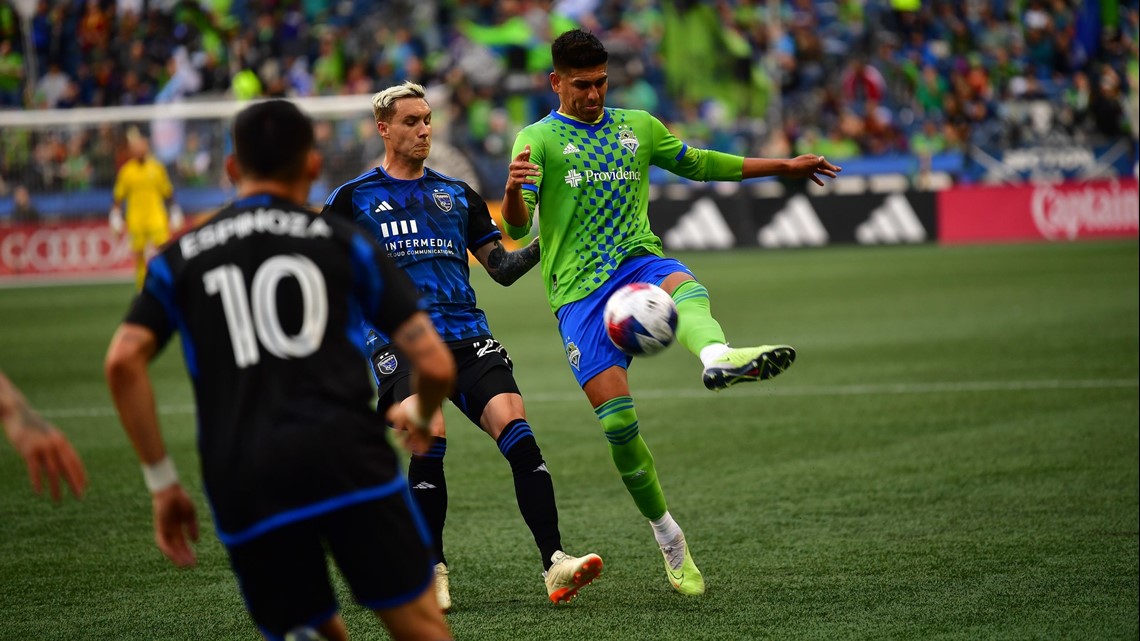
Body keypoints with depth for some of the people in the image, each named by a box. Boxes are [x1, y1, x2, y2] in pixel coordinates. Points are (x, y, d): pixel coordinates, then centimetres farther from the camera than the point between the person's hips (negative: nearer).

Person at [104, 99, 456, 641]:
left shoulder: (181, 257, 19)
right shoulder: (343, 241, 14)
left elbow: (123, 361, 2)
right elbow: (435, 365, 8)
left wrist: (161, 482, 7)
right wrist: (419, 416, 31)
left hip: (241, 482, 2)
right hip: (347, 456, -2)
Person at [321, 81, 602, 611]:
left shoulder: (457, 194, 20)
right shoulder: (354, 199, 11)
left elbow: (501, 268, 18)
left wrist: (544, 244, 1)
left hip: (467, 337, 3)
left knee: (515, 427, -19)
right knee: (430, 435, -27)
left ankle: (554, 563, -21)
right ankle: (433, 571, -11)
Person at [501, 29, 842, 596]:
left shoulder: (637, 127, 18)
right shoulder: (537, 139, 4)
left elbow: (698, 163, 33)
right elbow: (517, 226, -8)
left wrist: (781, 166, 35)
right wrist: (513, 193, -32)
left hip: (639, 261, 3)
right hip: (578, 289, -2)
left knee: (685, 288, -36)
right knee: (615, 418, -13)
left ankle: (717, 357, -70)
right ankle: (666, 535, 4)